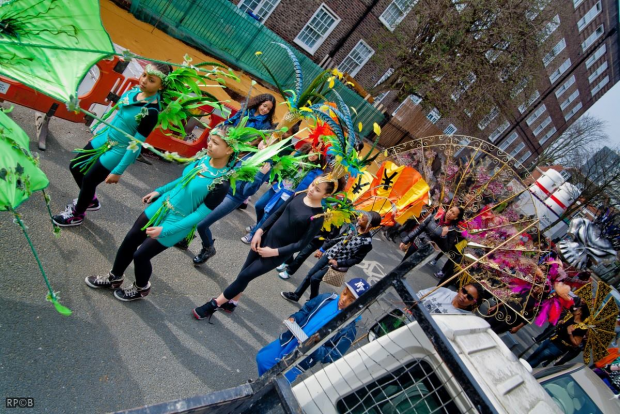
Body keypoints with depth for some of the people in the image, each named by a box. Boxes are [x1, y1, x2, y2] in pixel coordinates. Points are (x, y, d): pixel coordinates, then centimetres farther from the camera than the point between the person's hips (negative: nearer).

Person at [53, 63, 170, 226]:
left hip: (119, 151, -8)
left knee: (89, 180, 5)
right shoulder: (135, 90, -8)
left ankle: (77, 215, 35)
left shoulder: (151, 112, -30)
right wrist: (101, 131, 20)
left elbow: (136, 145, -24)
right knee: (75, 167, 19)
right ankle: (91, 201, 45)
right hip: (105, 137, 8)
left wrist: (118, 171, -19)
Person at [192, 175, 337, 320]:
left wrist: (274, 252, -17)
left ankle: (214, 304, 18)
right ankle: (231, 302, 39)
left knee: (244, 276, 1)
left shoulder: (317, 217, -21)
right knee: (244, 271, 16)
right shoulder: (298, 195, -5)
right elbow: (278, 213, 5)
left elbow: (302, 244, -18)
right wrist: (260, 231, -3)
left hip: (279, 253, -5)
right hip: (265, 238, 5)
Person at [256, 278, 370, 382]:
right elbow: (304, 311, 8)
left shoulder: (348, 329, -19)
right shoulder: (326, 298, -7)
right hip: (288, 341, 5)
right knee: (261, 358, 13)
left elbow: (333, 356, -16)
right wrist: (293, 318, -11)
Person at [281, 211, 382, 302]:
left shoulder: (367, 242, -23)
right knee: (309, 274, 10)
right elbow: (338, 238, 5)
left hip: (339, 263, -6)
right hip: (329, 254, 6)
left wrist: (338, 263, -17)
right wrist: (323, 248, 10)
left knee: (314, 278, -7)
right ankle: (295, 295, 27)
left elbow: (357, 259, -14)